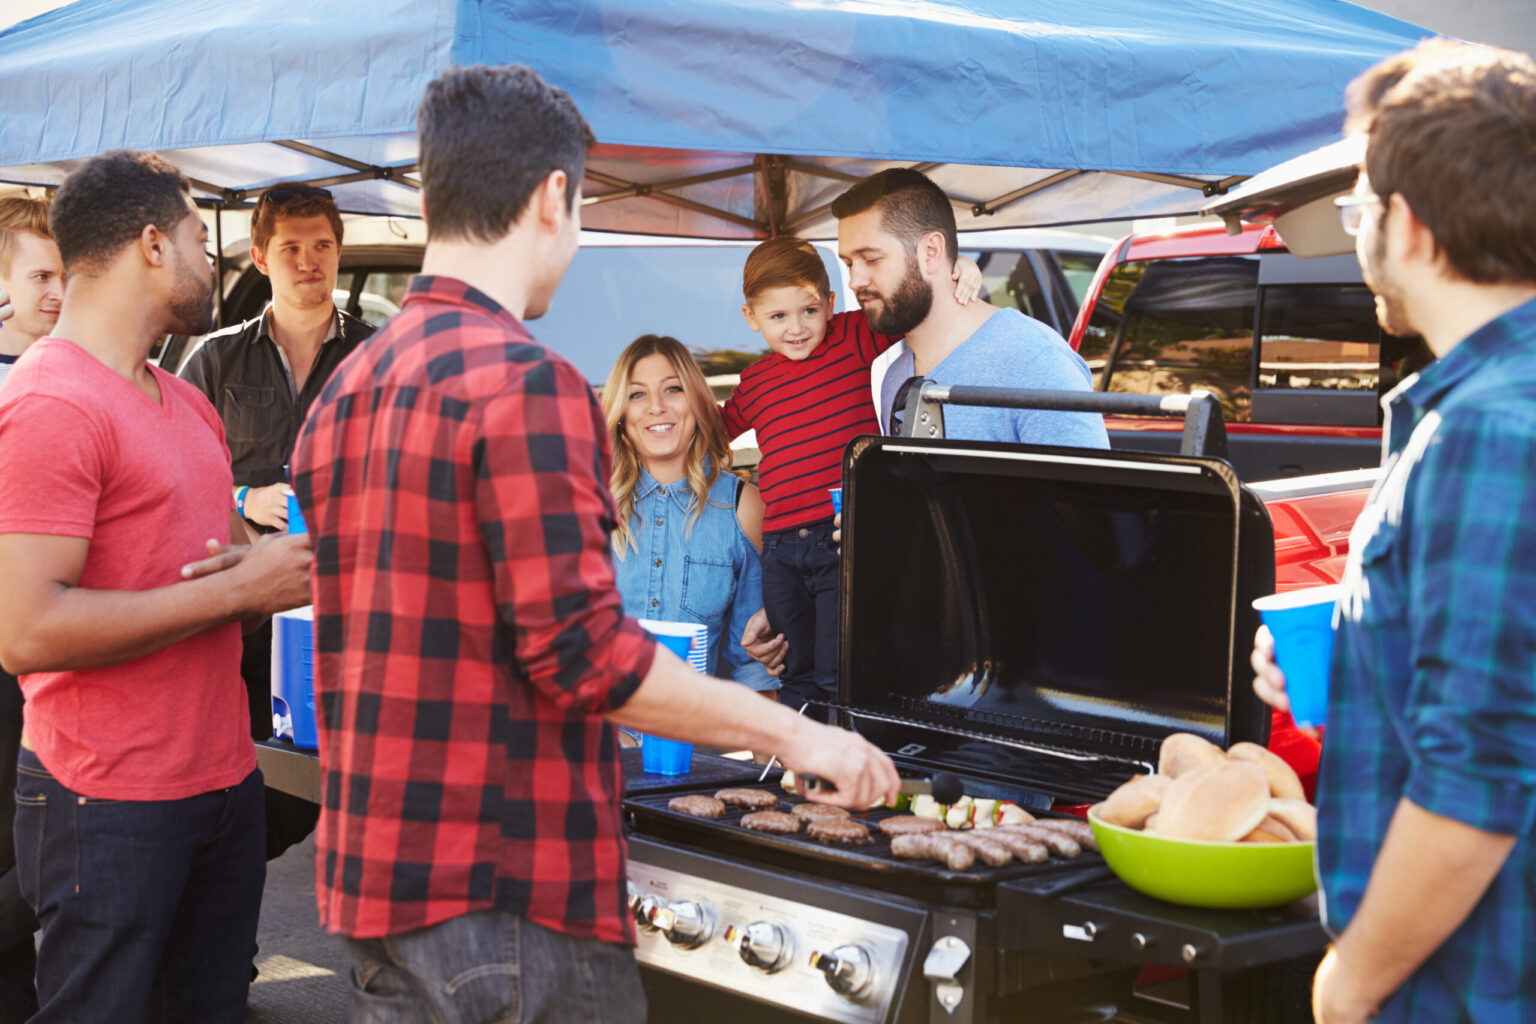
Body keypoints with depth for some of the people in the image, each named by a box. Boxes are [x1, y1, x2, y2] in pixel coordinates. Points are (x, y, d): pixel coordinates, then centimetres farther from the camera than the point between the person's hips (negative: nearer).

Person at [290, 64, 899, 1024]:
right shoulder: (527, 382, -16)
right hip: (505, 893, -9)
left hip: (368, 872, 9)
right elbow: (581, 650, -21)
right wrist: (794, 733, -13)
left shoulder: (345, 388, 11)